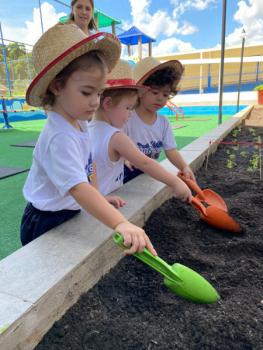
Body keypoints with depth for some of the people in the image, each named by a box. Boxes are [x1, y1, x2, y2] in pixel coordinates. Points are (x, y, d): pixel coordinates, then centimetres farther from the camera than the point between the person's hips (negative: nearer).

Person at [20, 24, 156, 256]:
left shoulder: (79, 123, 0)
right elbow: (78, 188, -42)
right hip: (46, 223, -9)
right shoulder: (60, 137, -31)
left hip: (69, 215, 9)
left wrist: (100, 198, 3)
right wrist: (120, 224, -51)